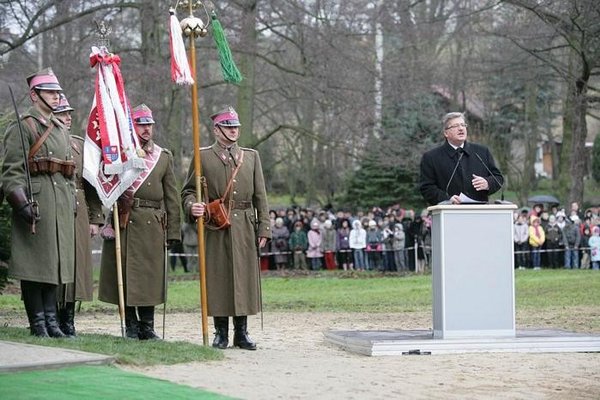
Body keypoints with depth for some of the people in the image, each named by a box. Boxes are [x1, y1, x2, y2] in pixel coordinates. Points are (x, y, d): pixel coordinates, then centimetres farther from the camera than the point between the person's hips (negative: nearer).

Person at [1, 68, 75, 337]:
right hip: (35, 200, -7)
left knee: (55, 260, 8)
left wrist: (72, 201, 18)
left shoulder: (60, 129, 19)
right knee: (33, 262, -4)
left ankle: (50, 317, 14)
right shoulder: (22, 127, -5)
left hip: (61, 203, 7)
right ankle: (37, 321, 1)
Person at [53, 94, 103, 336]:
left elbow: (91, 185, 17)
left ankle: (68, 322, 13)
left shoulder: (80, 145, 16)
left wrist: (95, 219, 12)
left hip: (78, 215, 6)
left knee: (75, 265, 6)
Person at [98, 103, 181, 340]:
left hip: (152, 225, 2)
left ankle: (147, 327, 10)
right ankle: (131, 326, 9)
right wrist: (105, 221, -10)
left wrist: (173, 232, 6)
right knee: (125, 275, 0)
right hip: (123, 223, -2)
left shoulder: (164, 157, 12)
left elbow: (172, 197, 11)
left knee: (150, 276, 2)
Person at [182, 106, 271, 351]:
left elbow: (260, 196, 12)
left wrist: (264, 228, 5)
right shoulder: (203, 156, 6)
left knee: (244, 277, 2)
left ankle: (241, 332, 10)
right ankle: (221, 332, 7)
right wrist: (192, 206, -14)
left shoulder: (251, 156, 14)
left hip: (245, 227, 2)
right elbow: (188, 190, 8)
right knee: (217, 277, -2)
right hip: (215, 228, -2)